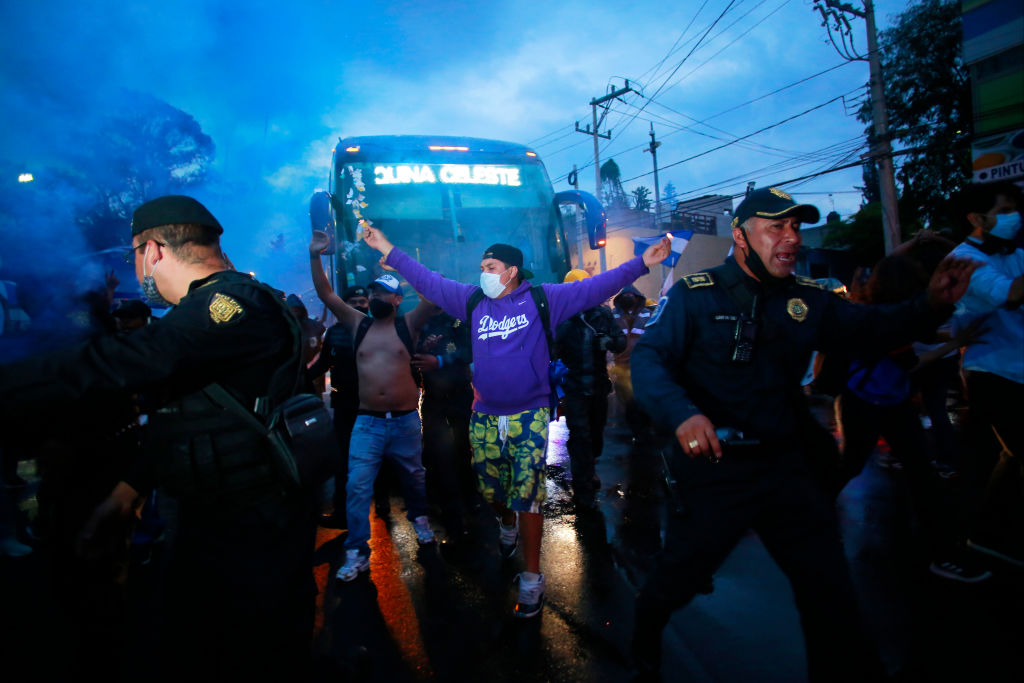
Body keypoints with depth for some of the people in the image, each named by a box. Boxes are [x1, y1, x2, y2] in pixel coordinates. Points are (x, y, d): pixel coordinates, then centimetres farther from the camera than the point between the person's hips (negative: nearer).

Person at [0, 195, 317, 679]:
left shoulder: (238, 303, -22)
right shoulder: (201, 312, 12)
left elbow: (112, 368, -31)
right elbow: (176, 411, 19)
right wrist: (129, 490, 15)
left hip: (255, 529, -10)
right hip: (199, 517, 10)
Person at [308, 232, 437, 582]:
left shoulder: (408, 325, -2)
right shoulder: (358, 324, 4)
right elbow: (326, 294, 0)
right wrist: (315, 256, -11)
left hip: (406, 419, -1)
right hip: (367, 421, 1)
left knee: (413, 475, 18)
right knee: (357, 486, -3)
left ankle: (419, 516, 46)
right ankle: (357, 552, 10)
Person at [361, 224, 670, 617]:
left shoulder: (542, 299, -4)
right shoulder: (473, 300, 6)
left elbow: (594, 288, -8)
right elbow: (426, 280, 9)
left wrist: (640, 264, -15)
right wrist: (387, 249, 9)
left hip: (529, 417, -4)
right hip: (484, 417, 4)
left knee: (527, 497, -2)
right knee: (491, 490, 17)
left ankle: (532, 578, 16)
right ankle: (507, 525, 52)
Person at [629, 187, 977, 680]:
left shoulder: (807, 299, 7)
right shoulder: (693, 295, -11)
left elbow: (872, 329, 10)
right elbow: (648, 359, -20)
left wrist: (932, 304, -10)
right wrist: (681, 414, -38)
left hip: (789, 466, 5)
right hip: (714, 466, -4)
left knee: (830, 593, 15)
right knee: (677, 578, 14)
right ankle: (644, 637, 46)